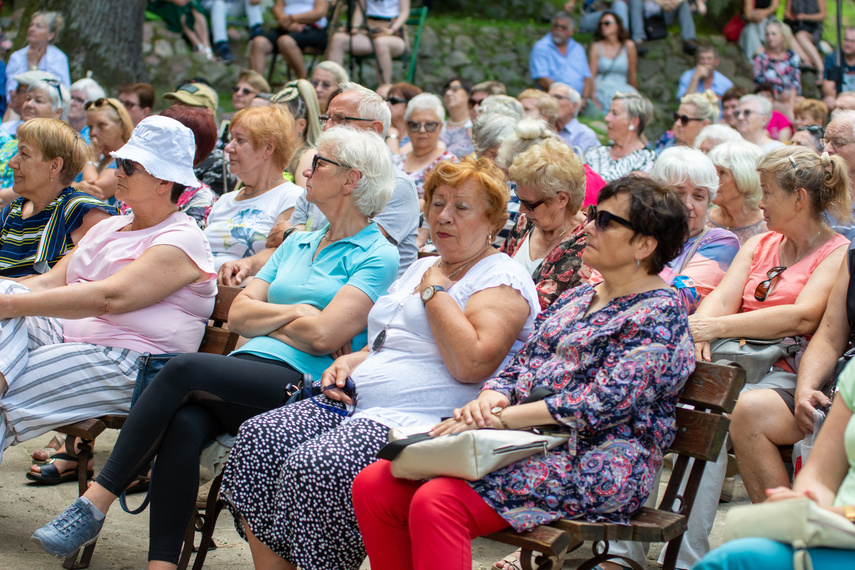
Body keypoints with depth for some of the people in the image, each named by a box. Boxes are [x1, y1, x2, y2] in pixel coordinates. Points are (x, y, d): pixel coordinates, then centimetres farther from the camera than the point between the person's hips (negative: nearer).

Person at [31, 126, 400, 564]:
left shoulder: (377, 255, 2)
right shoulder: (297, 243, 26)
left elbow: (324, 335, -11)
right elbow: (238, 314, 17)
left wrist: (266, 316, 5)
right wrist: (294, 313, 2)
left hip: (301, 385, -6)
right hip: (248, 371, 6)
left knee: (183, 368, -26)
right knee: (184, 425, -26)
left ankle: (95, 503, -21)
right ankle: (161, 563, -31)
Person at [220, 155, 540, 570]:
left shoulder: (502, 279, -2)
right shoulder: (421, 269, 25)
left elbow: (472, 364, -18)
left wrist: (435, 291, -7)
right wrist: (351, 362, 12)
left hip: (419, 425, -9)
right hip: (361, 406, 9)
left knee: (313, 466, -31)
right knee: (258, 437, -12)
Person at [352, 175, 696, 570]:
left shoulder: (660, 314, -5)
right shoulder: (575, 298, 22)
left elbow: (605, 402, -17)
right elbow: (522, 364, 17)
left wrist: (501, 419, -21)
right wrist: (489, 399, -8)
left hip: (595, 465, -8)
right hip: (527, 445, 8)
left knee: (437, 502, -31)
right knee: (373, 486, -11)